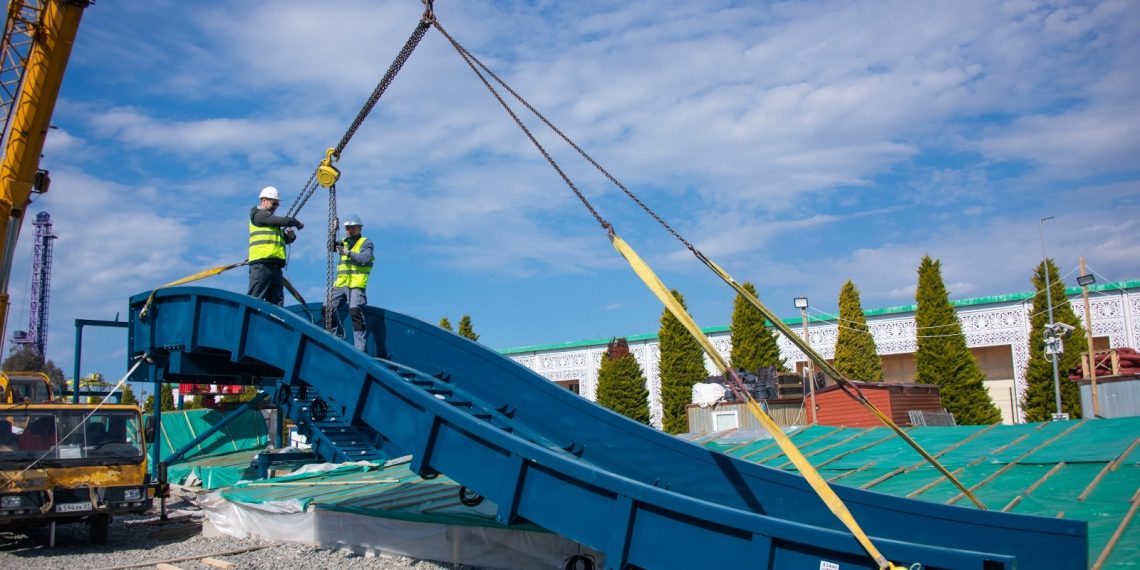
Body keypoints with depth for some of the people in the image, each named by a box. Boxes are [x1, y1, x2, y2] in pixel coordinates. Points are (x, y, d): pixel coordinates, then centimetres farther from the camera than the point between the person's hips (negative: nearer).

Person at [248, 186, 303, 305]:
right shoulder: (258, 214, 0)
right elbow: (284, 221, -11)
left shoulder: (272, 221, 28)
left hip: (275, 266, 9)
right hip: (262, 265, -9)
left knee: (277, 302, 3)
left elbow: (283, 239, 30)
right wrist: (298, 223, 7)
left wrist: (290, 236, 8)